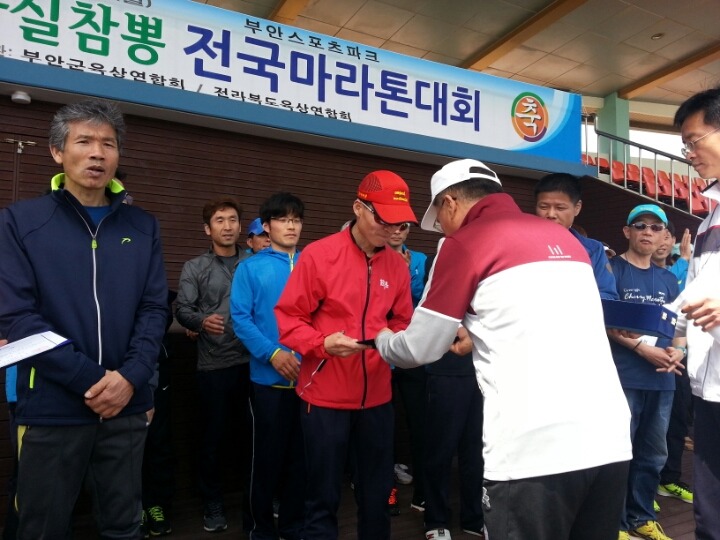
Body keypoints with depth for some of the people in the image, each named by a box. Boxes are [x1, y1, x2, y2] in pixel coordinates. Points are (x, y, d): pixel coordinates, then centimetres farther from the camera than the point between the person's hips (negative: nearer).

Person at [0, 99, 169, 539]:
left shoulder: (143, 227, 6)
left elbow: (155, 309, 2)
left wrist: (130, 377, -13)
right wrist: (90, 380, -16)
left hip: (128, 407, 3)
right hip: (51, 409, -2)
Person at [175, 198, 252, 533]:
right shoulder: (194, 268, 7)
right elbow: (182, 310, -2)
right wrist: (201, 321, -22)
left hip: (252, 361, 1)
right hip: (214, 365, -1)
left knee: (251, 433, 10)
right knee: (212, 436, 9)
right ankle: (213, 504, 28)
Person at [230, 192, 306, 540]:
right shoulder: (250, 268, 1)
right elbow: (240, 318, -7)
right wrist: (273, 354, -18)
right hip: (269, 377, -2)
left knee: (301, 455, 14)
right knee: (268, 455, 9)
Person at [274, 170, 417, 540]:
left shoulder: (398, 265, 3)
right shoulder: (318, 255, -11)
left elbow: (401, 323, 11)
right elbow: (288, 318, -9)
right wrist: (322, 343, -24)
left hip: (377, 396, 4)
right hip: (325, 396, -4)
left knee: (377, 492, 19)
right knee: (323, 495, 10)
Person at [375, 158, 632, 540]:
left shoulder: (464, 242, -3)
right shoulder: (564, 238, 17)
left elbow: (420, 349, 2)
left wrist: (382, 340, 22)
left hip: (535, 449, -7)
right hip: (609, 439, 7)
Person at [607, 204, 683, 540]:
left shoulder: (668, 280, 16)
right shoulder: (612, 269, -3)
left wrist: (678, 350, -3)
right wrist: (641, 348, -18)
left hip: (662, 379, 6)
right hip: (623, 376, -6)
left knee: (653, 454, 14)